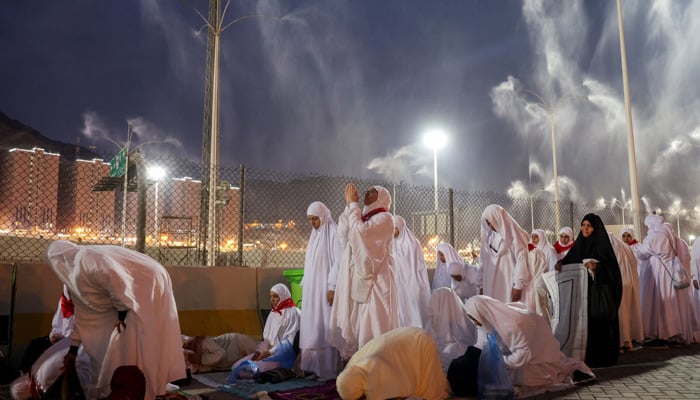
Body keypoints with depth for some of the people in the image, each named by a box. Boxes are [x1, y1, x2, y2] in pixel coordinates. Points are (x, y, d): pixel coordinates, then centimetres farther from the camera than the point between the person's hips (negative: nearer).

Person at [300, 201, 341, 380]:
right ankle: (314, 367, 13)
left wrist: (332, 287, -20)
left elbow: (338, 261, -15)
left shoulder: (334, 233, -9)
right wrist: (304, 285, 14)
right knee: (312, 328, 7)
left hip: (326, 287, -8)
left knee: (326, 327, -6)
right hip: (313, 288, 8)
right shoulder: (315, 235, 16)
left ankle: (329, 369, 0)